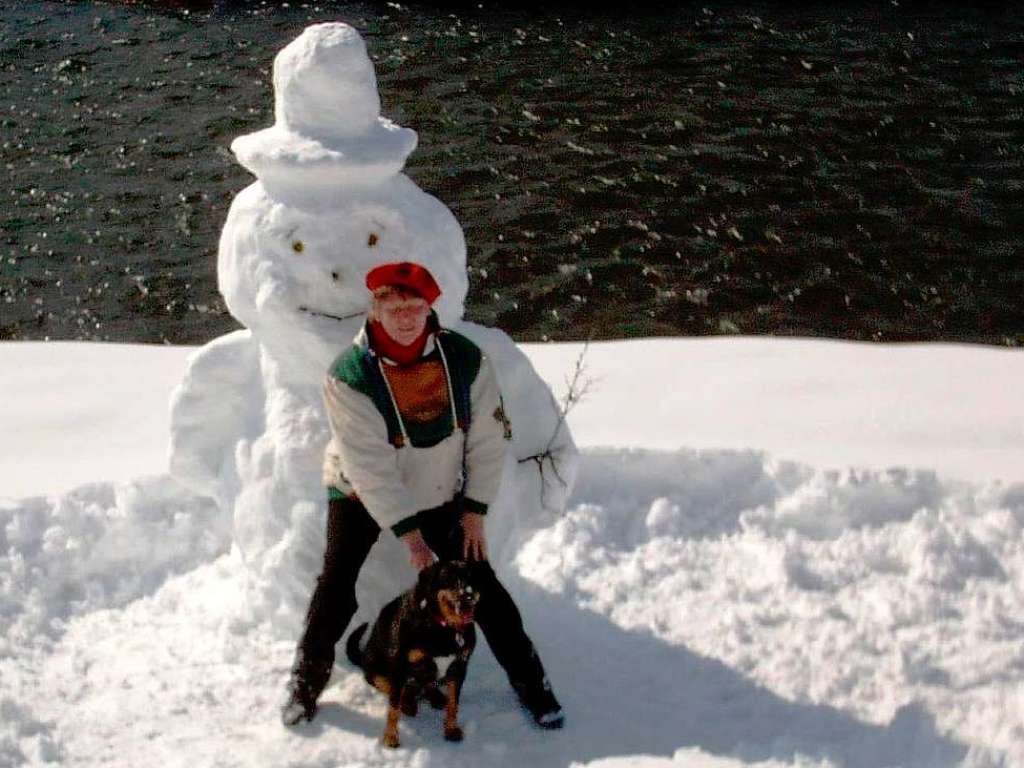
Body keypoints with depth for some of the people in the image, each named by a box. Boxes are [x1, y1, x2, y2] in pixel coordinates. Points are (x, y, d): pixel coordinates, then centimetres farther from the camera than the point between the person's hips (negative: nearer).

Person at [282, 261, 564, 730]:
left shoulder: (465, 359, -17)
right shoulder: (350, 376, -24)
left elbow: (489, 438, -8)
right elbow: (368, 464, -23)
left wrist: (474, 509, -10)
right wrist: (408, 532, -24)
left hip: (439, 495, 2)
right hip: (361, 494, -2)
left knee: (478, 580, -2)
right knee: (337, 582, -13)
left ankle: (529, 679, 11)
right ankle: (307, 680, 7)